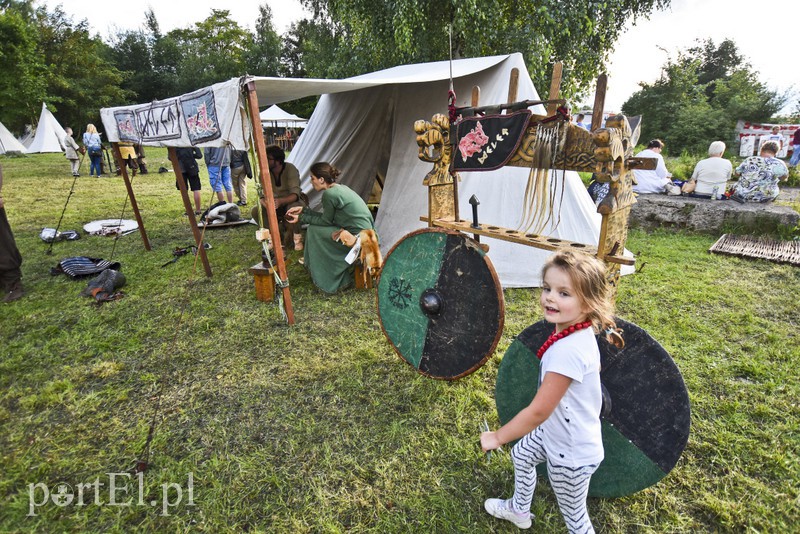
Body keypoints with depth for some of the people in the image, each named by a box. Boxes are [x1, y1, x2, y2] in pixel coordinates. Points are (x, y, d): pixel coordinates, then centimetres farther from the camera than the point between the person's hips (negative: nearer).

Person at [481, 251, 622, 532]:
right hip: (553, 431, 9)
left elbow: (538, 411, -31)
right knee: (521, 454, 30)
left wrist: (497, 437, -17)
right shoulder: (579, 333, -10)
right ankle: (519, 510, 57)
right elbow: (585, 373, 9)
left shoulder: (568, 350, -37)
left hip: (571, 454, -9)